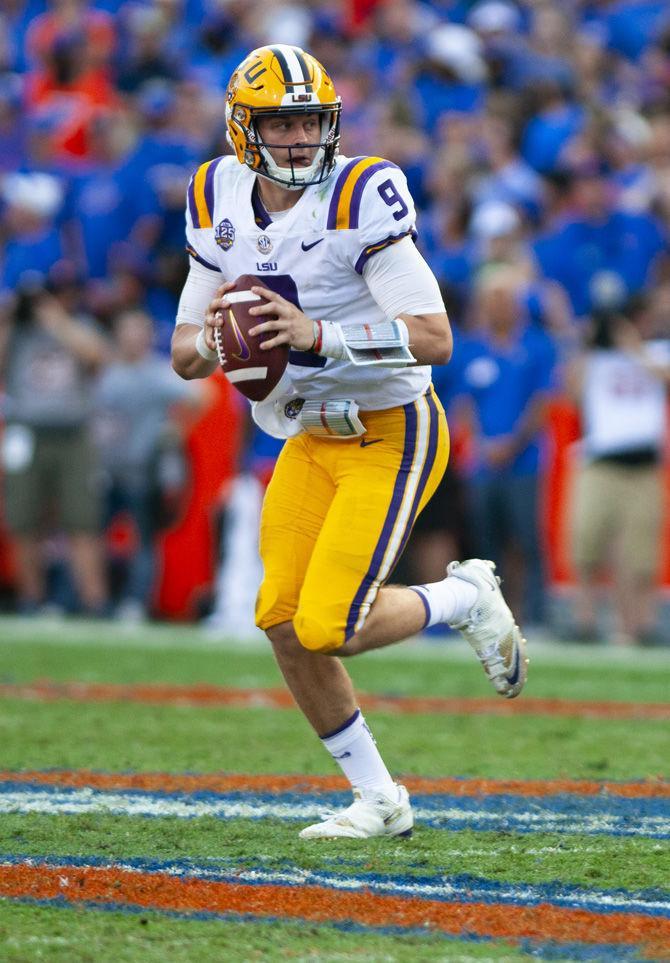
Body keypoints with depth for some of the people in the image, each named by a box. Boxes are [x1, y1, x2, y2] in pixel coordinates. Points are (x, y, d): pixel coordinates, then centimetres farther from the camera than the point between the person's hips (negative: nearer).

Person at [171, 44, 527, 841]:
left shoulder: (359, 198, -21)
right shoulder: (221, 206, -1)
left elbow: (434, 338, -25)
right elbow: (185, 357, 4)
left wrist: (317, 334, -34)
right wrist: (211, 337, -20)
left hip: (392, 437, -7)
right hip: (313, 439, 7)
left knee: (327, 629, -15)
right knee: (283, 621, -1)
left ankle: (466, 598, 14)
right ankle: (378, 800, 15)